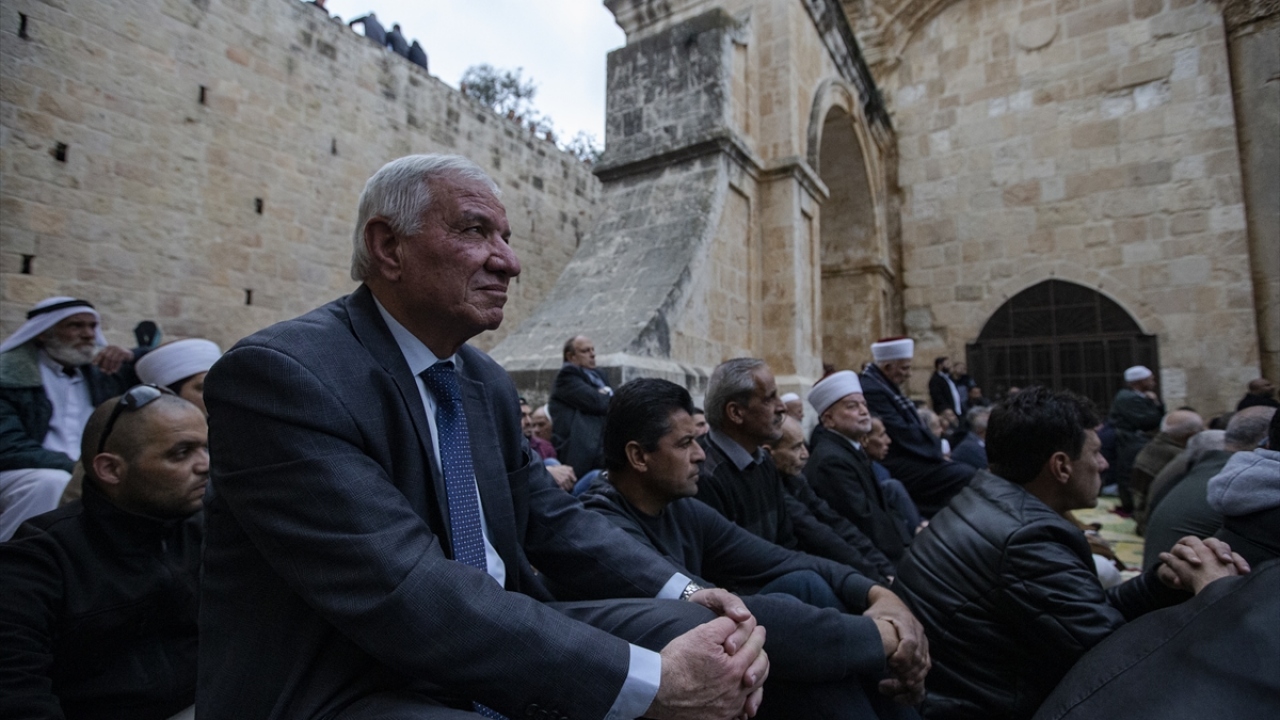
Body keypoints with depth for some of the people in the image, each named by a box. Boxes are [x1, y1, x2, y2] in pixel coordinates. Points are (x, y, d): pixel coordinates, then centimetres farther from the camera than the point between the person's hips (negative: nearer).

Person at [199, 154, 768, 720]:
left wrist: (685, 596, -10)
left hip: (493, 652, 7)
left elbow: (551, 521, 7)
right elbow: (405, 592, -27)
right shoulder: (278, 373, -18)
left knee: (698, 631, -9)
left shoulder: (488, 384, 7)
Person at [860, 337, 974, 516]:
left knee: (965, 472, 8)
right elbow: (903, 435, -20)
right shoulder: (872, 390, -20)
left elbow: (913, 426, 17)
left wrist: (937, 451, 5)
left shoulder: (886, 385, 13)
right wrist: (936, 453, -9)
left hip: (907, 458, 10)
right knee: (966, 476, -15)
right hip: (897, 466, -10)